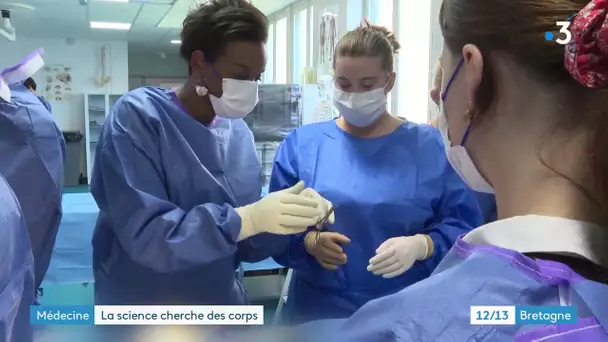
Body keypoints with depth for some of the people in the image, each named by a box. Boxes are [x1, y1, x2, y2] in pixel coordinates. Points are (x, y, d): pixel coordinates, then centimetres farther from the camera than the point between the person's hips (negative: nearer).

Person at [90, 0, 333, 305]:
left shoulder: (239, 132, -1)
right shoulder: (137, 117, -16)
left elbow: (243, 245, 2)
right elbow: (145, 236, -26)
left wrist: (289, 218, -15)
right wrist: (249, 218, -32)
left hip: (222, 302, 5)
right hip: (143, 315, -5)